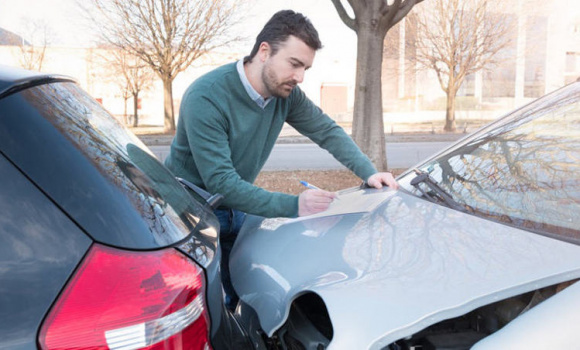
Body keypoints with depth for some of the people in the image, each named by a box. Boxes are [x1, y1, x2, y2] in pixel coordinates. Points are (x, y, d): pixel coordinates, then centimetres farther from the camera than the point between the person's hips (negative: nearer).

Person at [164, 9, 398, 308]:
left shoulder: (285, 93, -9)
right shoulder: (206, 98, -28)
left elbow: (327, 131, 3)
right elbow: (220, 182, -32)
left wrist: (369, 172, -10)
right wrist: (293, 206, -35)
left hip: (236, 211, 6)